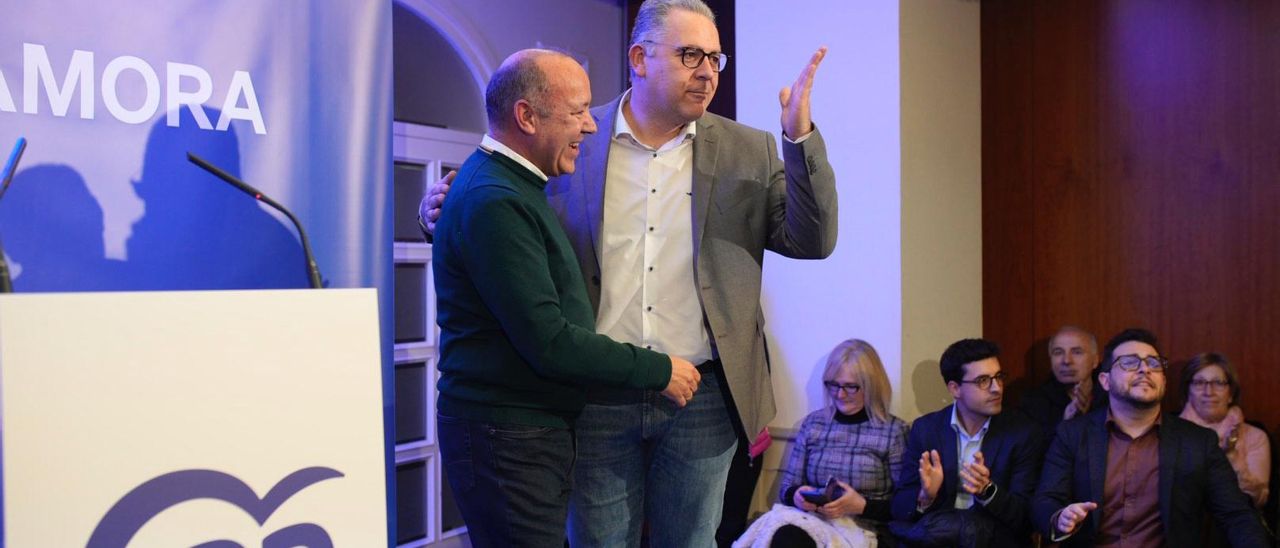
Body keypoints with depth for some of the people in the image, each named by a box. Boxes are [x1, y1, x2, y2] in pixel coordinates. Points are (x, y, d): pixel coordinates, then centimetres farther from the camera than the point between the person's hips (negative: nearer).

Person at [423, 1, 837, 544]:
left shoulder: (749, 152, 4)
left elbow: (812, 241, -2)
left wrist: (800, 136, -14)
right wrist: (447, 213, -10)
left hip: (701, 397, 1)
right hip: (597, 397, 0)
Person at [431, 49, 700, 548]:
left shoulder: (510, 187, 13)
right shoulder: (494, 203, -20)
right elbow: (548, 343, -22)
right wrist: (658, 371, -14)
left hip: (535, 429, 10)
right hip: (507, 440, -10)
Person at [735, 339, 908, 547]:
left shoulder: (894, 431, 2)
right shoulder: (812, 423, 14)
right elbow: (786, 488, 15)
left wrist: (861, 506, -15)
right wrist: (797, 496, -8)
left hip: (858, 529, -3)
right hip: (807, 519, 3)